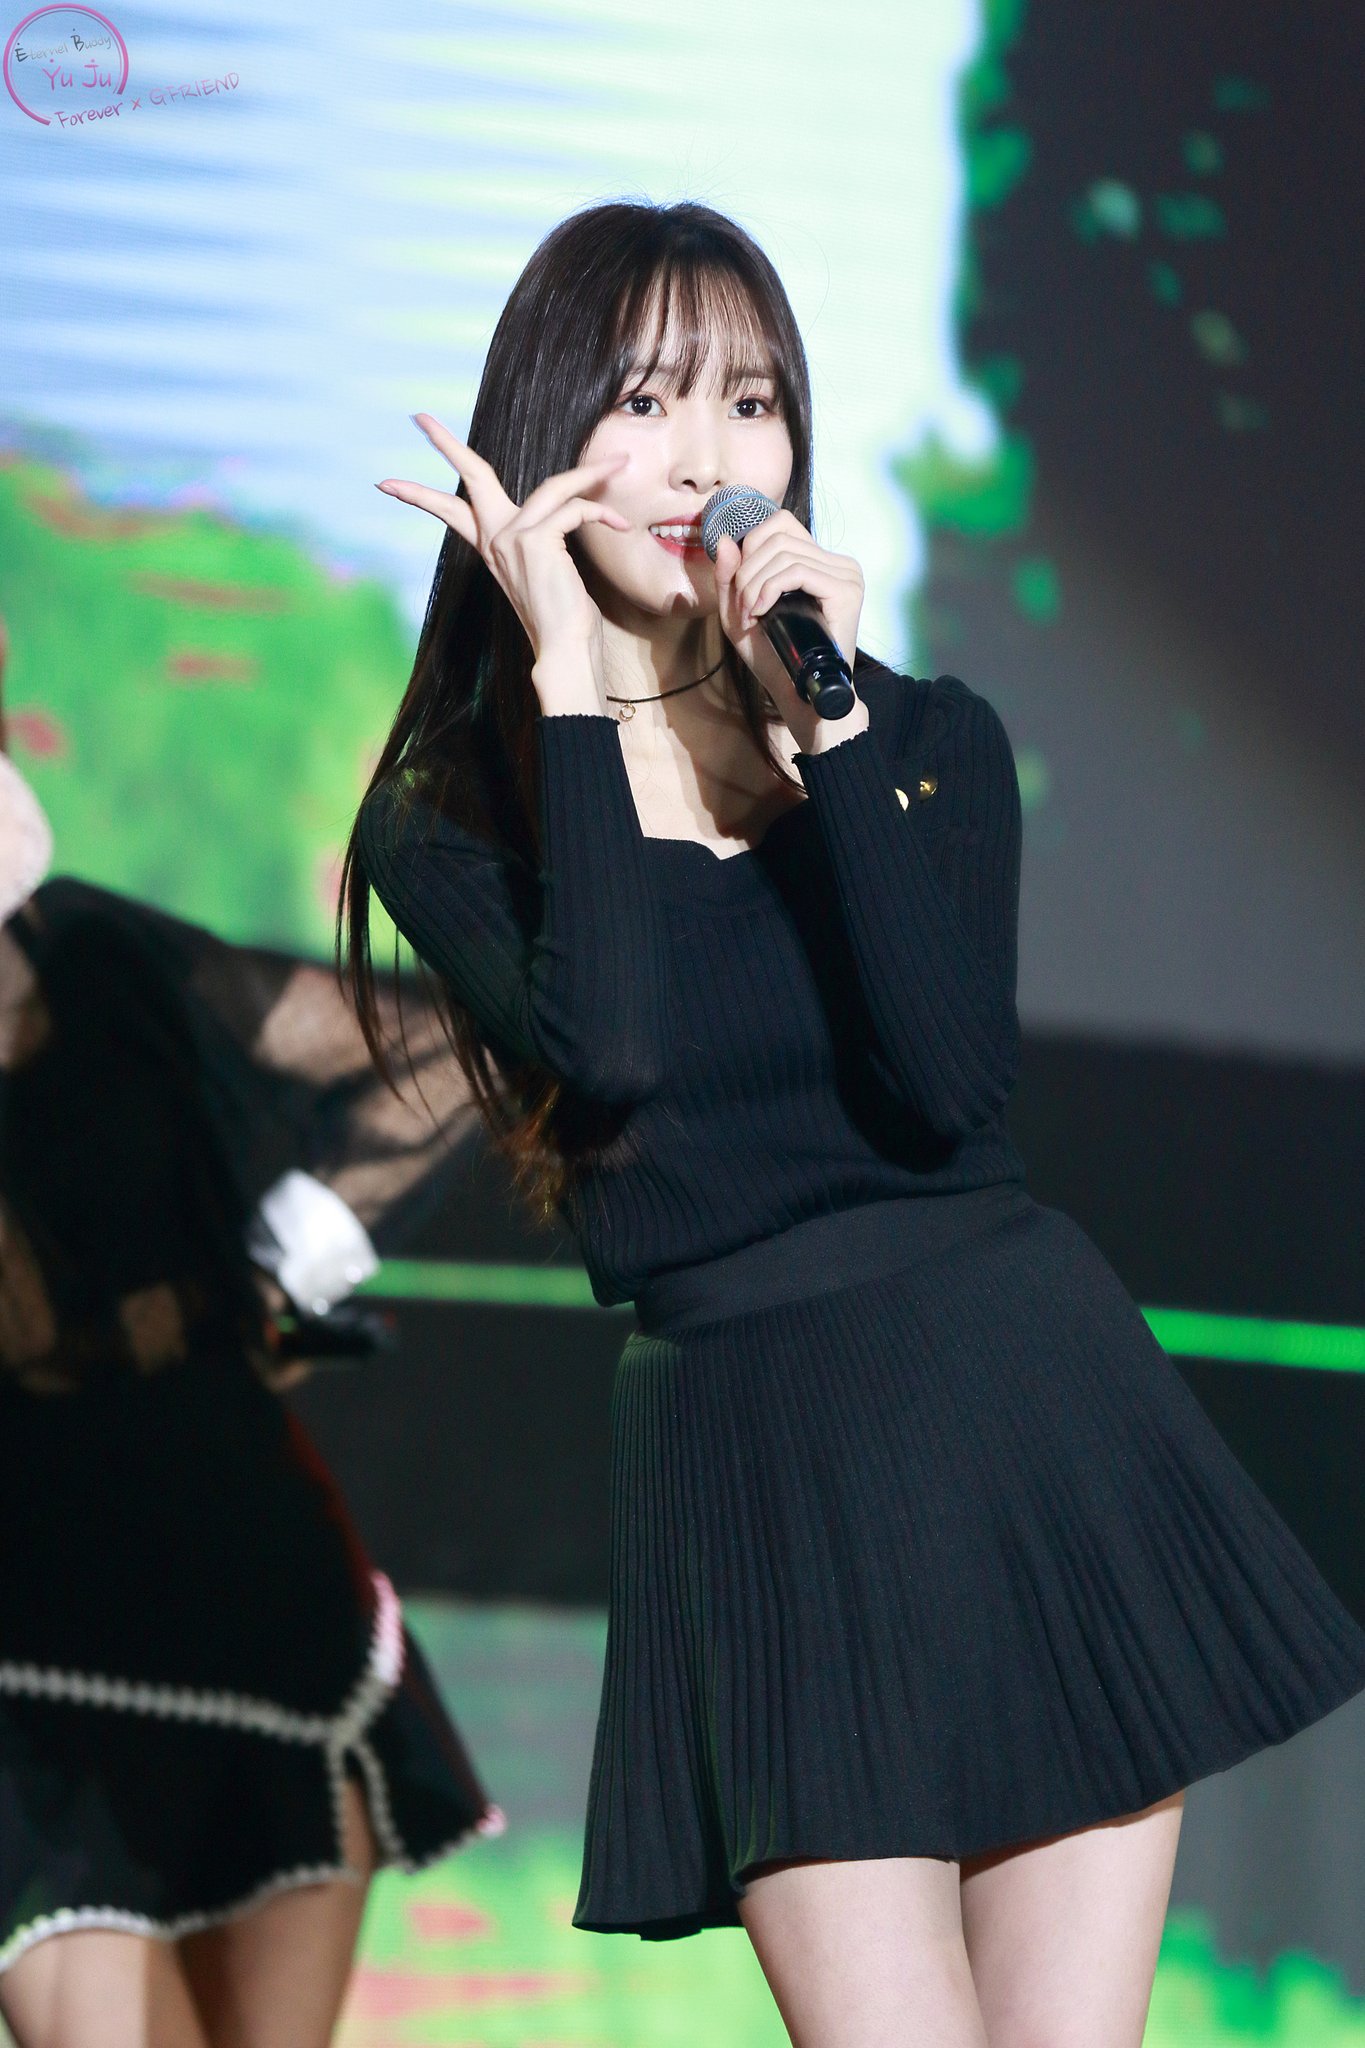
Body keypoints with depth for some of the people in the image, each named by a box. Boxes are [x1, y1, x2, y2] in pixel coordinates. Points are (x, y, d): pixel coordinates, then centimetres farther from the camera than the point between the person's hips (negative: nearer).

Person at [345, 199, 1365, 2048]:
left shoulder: (928, 738, 9)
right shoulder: (451, 817, 3)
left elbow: (951, 1085, -8)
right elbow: (608, 1053, -18)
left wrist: (828, 728, -11)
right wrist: (570, 681, -12)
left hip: (1033, 1406, 2)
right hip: (758, 1460, -2)